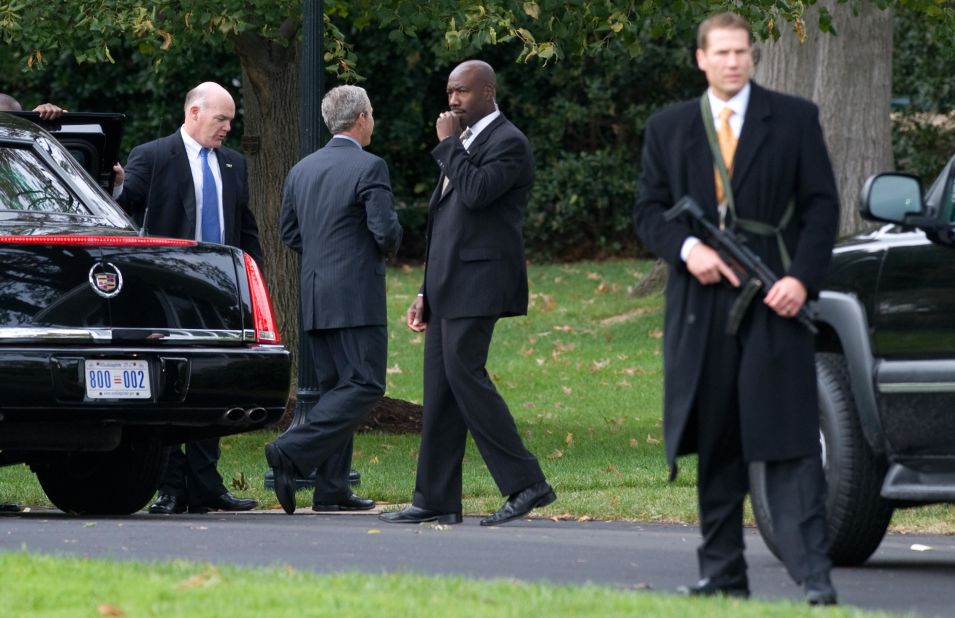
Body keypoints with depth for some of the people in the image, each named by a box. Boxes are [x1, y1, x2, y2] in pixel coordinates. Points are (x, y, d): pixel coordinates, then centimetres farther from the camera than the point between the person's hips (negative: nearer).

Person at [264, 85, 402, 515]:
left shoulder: (302, 170, 11)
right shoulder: (369, 168, -11)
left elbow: (289, 232, 16)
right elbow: (386, 232, -16)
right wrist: (387, 248, 5)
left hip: (315, 298, 8)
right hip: (356, 298, -8)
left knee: (335, 389, 11)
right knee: (364, 387, -7)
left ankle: (331, 488, 7)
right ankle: (291, 453, -21)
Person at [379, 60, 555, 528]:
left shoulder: (508, 143, -8)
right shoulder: (465, 146, 21)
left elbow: (475, 192, -25)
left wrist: (448, 145, -12)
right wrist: (427, 292, 21)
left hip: (478, 282, -10)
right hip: (448, 286, 10)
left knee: (464, 374, -15)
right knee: (440, 388, 7)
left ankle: (526, 484, -10)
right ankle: (436, 501, 8)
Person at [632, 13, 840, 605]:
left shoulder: (794, 120, 5)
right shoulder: (668, 128, 12)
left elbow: (822, 205, 2)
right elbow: (649, 209, 11)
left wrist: (802, 277, -12)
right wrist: (686, 247, -10)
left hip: (774, 304, -3)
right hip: (702, 305, 3)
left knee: (790, 444, -10)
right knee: (716, 447, 7)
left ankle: (814, 577, -14)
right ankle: (723, 573, 12)